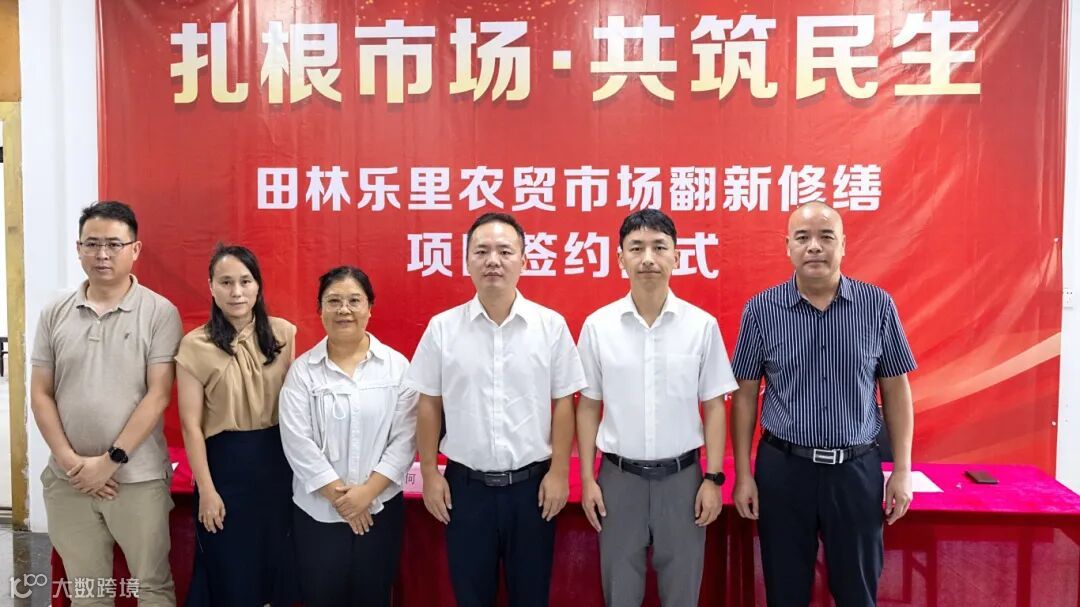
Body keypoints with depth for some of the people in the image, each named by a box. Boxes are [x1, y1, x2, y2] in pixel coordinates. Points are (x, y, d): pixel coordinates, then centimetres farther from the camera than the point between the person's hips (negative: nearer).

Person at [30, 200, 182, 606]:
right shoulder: (55, 314, 5)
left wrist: (111, 459, -13)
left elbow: (158, 395, -10)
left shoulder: (160, 313, -6)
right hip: (68, 479, 4)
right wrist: (69, 460, -6)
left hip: (138, 478, -3)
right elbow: (40, 394, 5)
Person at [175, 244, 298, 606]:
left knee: (277, 559, 16)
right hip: (225, 462, -3)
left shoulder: (283, 333, 0)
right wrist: (206, 489, -9)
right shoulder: (196, 345, -8)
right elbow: (191, 424, -7)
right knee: (229, 569, 10)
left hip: (277, 458, 3)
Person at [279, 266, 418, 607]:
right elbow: (297, 441, -8)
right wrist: (337, 495, -12)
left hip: (380, 507, 0)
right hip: (318, 510, 0)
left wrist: (367, 492, -12)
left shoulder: (396, 366, -1)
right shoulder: (302, 370, -1)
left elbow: (405, 438, -5)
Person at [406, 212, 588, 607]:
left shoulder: (551, 325, -4)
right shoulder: (442, 327, -2)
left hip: (531, 483, 0)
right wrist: (430, 473, 1)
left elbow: (563, 403, -1)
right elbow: (429, 404, 3)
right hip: (466, 484, 1)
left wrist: (558, 472, -4)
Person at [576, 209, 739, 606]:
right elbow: (588, 406, 2)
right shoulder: (597, 325, -4)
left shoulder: (702, 325, -5)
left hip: (682, 475, 0)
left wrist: (713, 478, -3)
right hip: (619, 476, 0)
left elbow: (714, 406, 1)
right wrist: (587, 479, 0)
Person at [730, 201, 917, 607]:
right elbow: (745, 395, 1)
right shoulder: (761, 309, -4)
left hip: (856, 470, 1)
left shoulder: (878, 305, -1)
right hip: (783, 468, 0)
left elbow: (896, 390, 4)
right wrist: (742, 474, -1)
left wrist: (902, 470, 1)